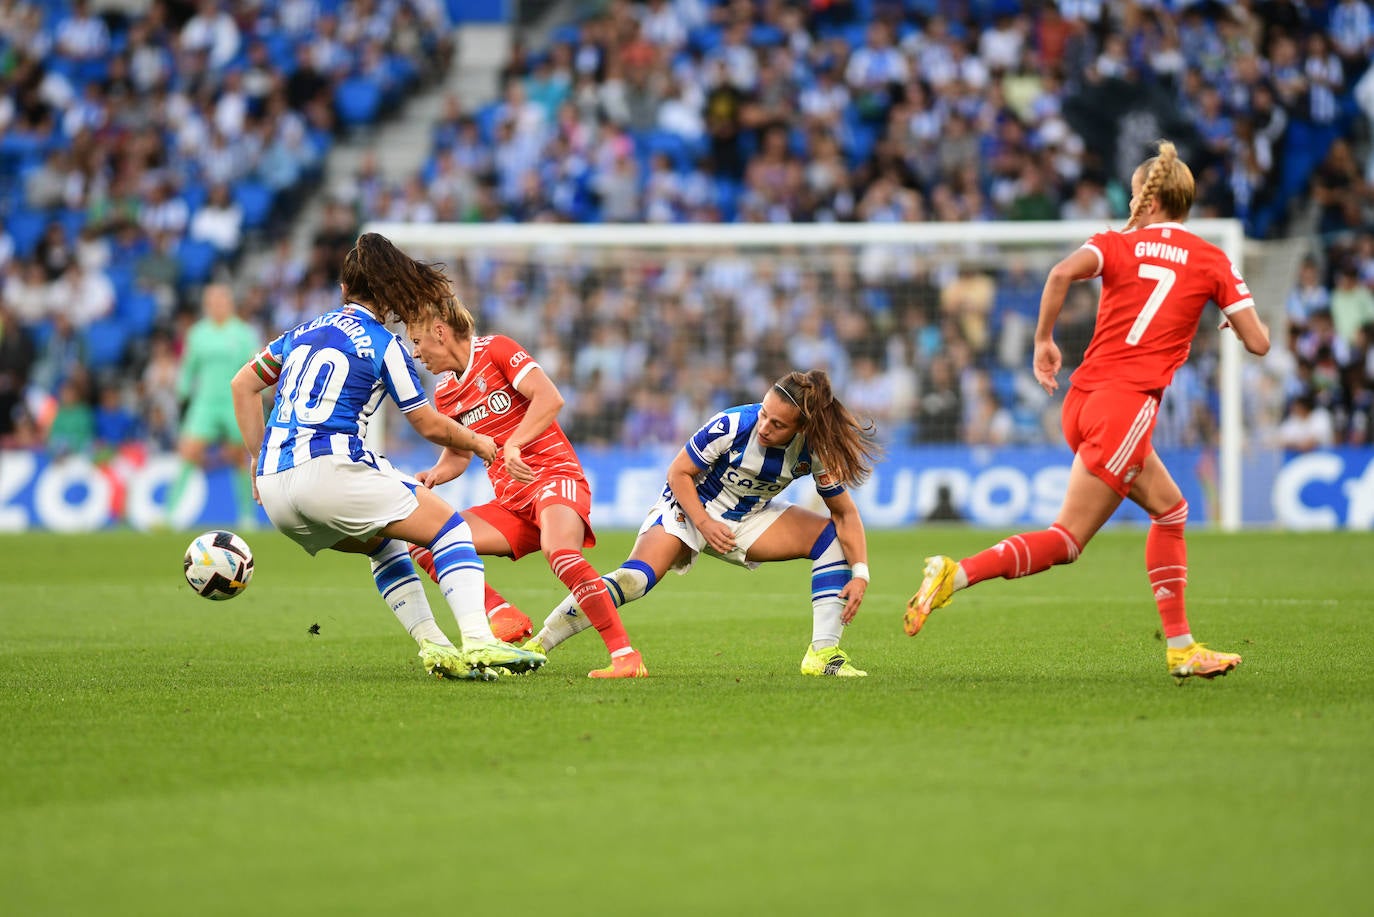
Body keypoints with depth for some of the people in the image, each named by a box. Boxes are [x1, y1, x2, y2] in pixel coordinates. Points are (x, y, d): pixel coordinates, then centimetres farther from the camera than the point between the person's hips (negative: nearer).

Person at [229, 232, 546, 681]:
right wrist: (477, 443, 27)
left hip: (274, 490, 7)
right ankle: (478, 643, -15)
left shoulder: (305, 331, 20)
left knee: (383, 543, 28)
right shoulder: (384, 345, 3)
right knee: (449, 526, 3)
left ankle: (433, 645, 15)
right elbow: (430, 426, 8)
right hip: (329, 470, -7)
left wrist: (258, 458, 26)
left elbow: (242, 385, 24)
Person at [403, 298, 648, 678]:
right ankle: (505, 617, -16)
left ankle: (626, 657, -38)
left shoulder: (496, 349, -5)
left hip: (554, 475, -8)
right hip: (510, 502, 8)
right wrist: (429, 477, 4)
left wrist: (512, 445, -28)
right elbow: (456, 457, 25)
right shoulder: (445, 394, 17)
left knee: (559, 550, -38)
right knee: (422, 542, -8)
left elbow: (549, 398, -17)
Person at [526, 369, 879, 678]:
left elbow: (845, 513, -10)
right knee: (635, 578, -27)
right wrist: (704, 524, -25)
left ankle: (823, 654, -14)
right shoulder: (732, 425, -30)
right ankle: (537, 644, -18)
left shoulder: (816, 452, -20)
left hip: (750, 517, 4)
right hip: (691, 508, -4)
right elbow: (679, 472, -16)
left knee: (833, 537, -15)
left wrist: (860, 574, -21)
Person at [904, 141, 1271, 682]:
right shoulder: (1211, 260, 7)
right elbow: (1258, 343, 5)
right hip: (1126, 403, -5)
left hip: (1084, 397, 5)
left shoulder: (1118, 244, 10)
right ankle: (955, 574, -20)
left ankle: (1181, 648, 17)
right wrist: (1238, 316, 27)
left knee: (1169, 510, 19)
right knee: (1068, 540, -3)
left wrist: (1044, 342, -1)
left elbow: (1062, 273, -12)